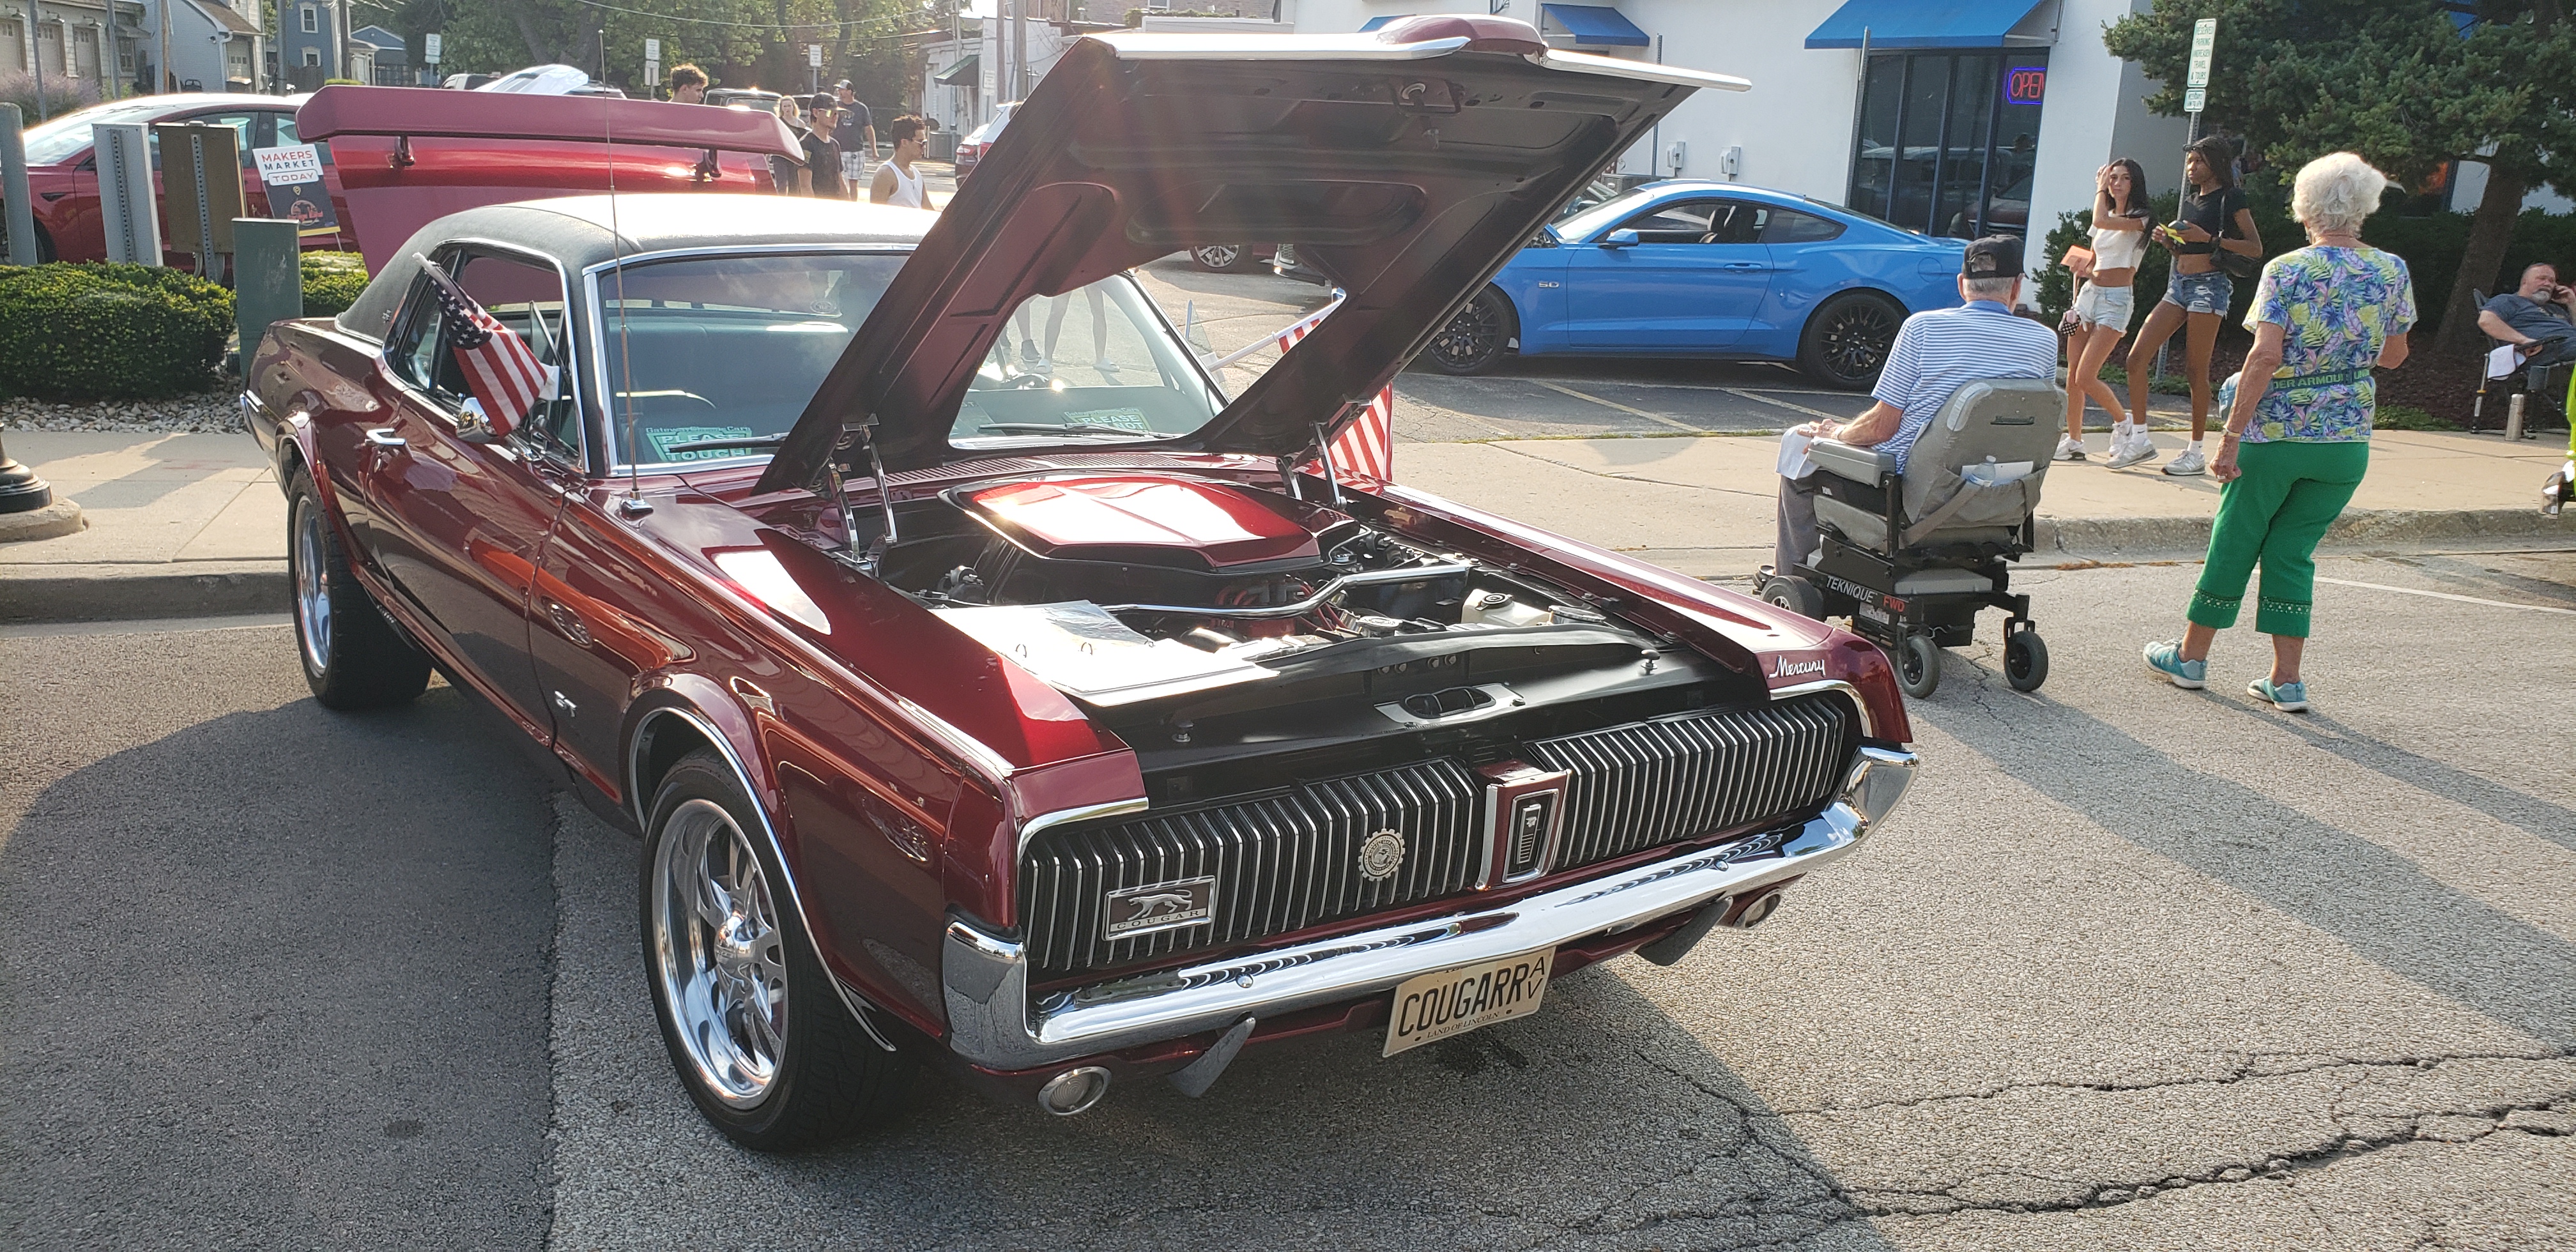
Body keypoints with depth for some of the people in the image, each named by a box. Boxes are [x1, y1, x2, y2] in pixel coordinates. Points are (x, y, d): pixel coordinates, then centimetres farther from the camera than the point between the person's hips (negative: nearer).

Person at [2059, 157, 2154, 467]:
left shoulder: (2139, 220, -8)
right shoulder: (2107, 217, 15)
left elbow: (2100, 221, -24)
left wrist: (2100, 189, -9)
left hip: (2115, 300, -7)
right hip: (2089, 294, 7)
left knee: (2086, 377, -14)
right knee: (2073, 374, 4)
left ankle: (2126, 425, 6)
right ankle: (2074, 442, 13)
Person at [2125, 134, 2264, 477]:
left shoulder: (2231, 198, -3)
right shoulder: (2190, 199, 18)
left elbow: (2255, 248, -9)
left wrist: (2209, 238, -17)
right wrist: (2169, 240, 4)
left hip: (2210, 285, -7)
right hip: (2179, 283, 8)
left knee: (2196, 370, -6)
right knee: (2137, 357, -3)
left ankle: (2196, 452, 1)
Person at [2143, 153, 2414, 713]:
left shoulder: (2287, 270, -10)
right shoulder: (2392, 272, 2)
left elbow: (2265, 356, -17)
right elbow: (2394, 357, 11)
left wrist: (2231, 434, -16)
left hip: (2274, 434, -3)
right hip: (2347, 440, 3)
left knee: (2234, 542, 10)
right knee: (2293, 551, 12)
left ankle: (2192, 655, 22)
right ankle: (2287, 679, 9)